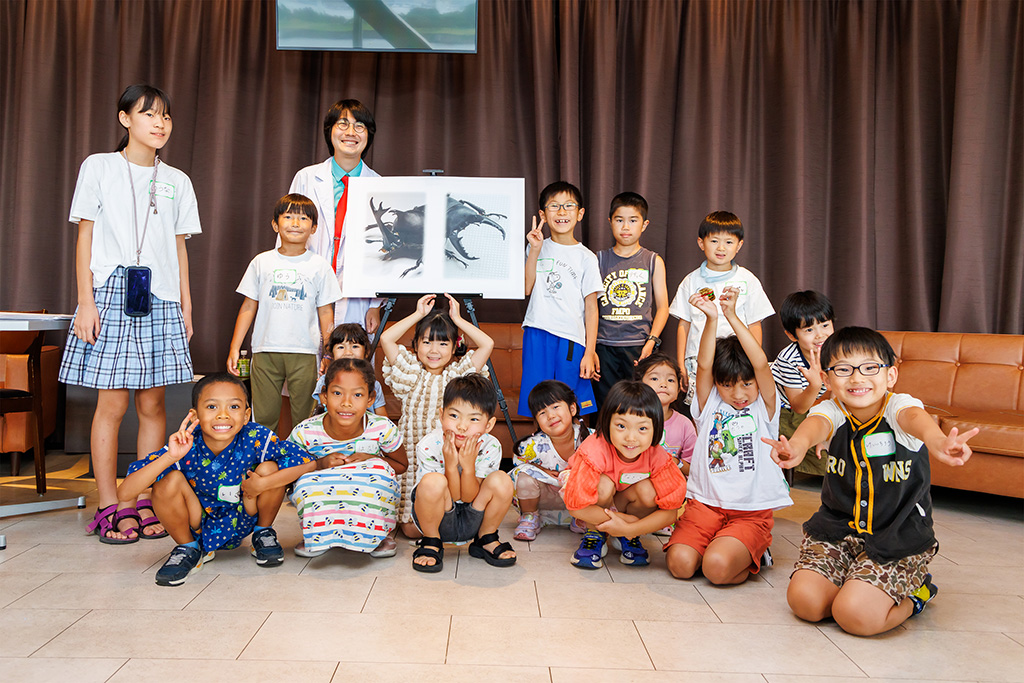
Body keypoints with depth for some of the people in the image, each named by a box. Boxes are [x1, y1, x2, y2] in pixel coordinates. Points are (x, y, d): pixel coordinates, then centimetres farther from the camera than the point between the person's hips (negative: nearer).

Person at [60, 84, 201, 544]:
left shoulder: (177, 181, 14)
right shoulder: (99, 167, 6)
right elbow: (85, 236, 3)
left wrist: (186, 305, 9)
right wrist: (86, 300, -5)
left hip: (160, 299, 3)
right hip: (111, 295, -3)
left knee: (153, 403, 2)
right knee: (112, 403, -3)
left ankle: (144, 502, 12)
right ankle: (109, 507, 6)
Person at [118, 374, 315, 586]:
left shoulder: (254, 438, -24)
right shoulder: (184, 447, -25)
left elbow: (307, 462, -28)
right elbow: (124, 493, -30)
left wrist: (260, 484, -31)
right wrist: (170, 457, -42)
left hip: (242, 522, 0)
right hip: (200, 527, 0)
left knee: (269, 468, -24)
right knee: (171, 479, -27)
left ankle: (263, 533, 7)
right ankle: (190, 548, 2)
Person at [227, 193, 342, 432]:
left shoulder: (319, 266, 4)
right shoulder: (261, 262, 7)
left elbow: (325, 311, 5)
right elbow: (248, 307, 10)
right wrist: (234, 348, 7)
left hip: (304, 352, -1)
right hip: (265, 350, 1)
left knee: (304, 417, 3)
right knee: (263, 417, 4)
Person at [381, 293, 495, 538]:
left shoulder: (457, 375, 2)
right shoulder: (411, 374, 1)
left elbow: (487, 344, -8)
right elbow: (386, 339, -11)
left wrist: (457, 319, -4)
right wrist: (418, 314, -6)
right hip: (414, 460, 0)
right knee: (412, 529, -4)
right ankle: (406, 517, 29)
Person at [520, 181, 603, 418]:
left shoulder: (586, 257, 2)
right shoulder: (537, 248, 10)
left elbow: (591, 307, 0)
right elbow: (526, 289, -3)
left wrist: (589, 352, -5)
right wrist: (535, 250, -9)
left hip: (572, 339, -2)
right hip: (537, 335, 2)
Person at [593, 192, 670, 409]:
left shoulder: (653, 261, 7)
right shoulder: (599, 260, 9)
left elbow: (662, 307, 5)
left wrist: (651, 341, -9)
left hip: (639, 345, -1)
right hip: (604, 345, 1)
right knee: (604, 406, 3)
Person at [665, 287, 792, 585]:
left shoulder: (764, 408, 4)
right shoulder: (709, 405, 9)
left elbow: (761, 364, -12)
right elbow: (704, 365, -8)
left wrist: (732, 316, -17)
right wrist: (712, 319, -20)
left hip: (752, 512, -2)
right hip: (705, 504, 3)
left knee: (717, 567, -26)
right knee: (680, 563, -20)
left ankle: (752, 556, 8)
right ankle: (729, 548, 11)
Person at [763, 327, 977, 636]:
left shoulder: (898, 407, -13)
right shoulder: (832, 411, -7)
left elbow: (914, 418, -40)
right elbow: (816, 424, -34)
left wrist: (937, 441, -68)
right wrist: (798, 445, -61)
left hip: (899, 538, -3)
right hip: (837, 529, 3)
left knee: (855, 615, -21)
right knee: (804, 600, -16)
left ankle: (911, 596, 11)